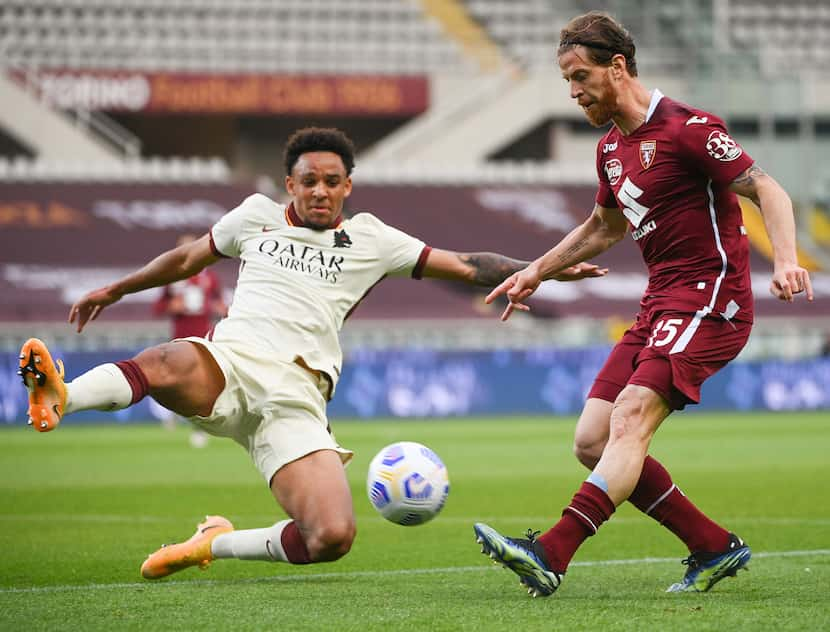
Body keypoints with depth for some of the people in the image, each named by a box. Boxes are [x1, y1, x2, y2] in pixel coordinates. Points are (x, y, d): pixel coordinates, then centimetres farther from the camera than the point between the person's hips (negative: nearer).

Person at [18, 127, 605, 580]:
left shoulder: (370, 239, 17)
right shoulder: (257, 215, 21)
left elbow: (465, 265, 16)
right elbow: (190, 258, 37)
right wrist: (117, 290, 45)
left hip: (294, 400, 0)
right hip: (228, 363, 0)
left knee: (333, 539, -20)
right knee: (165, 363, -39)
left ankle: (215, 544, 1)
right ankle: (59, 400, -61)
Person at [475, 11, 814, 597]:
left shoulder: (686, 127, -11)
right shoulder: (612, 148, 16)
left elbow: (767, 190, -14)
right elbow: (604, 226, 34)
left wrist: (785, 259, -29)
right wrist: (536, 272, 34)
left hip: (711, 300, -9)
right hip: (660, 305, 9)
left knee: (630, 421, -24)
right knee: (592, 441, -1)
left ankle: (551, 555, -36)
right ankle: (715, 548, 6)